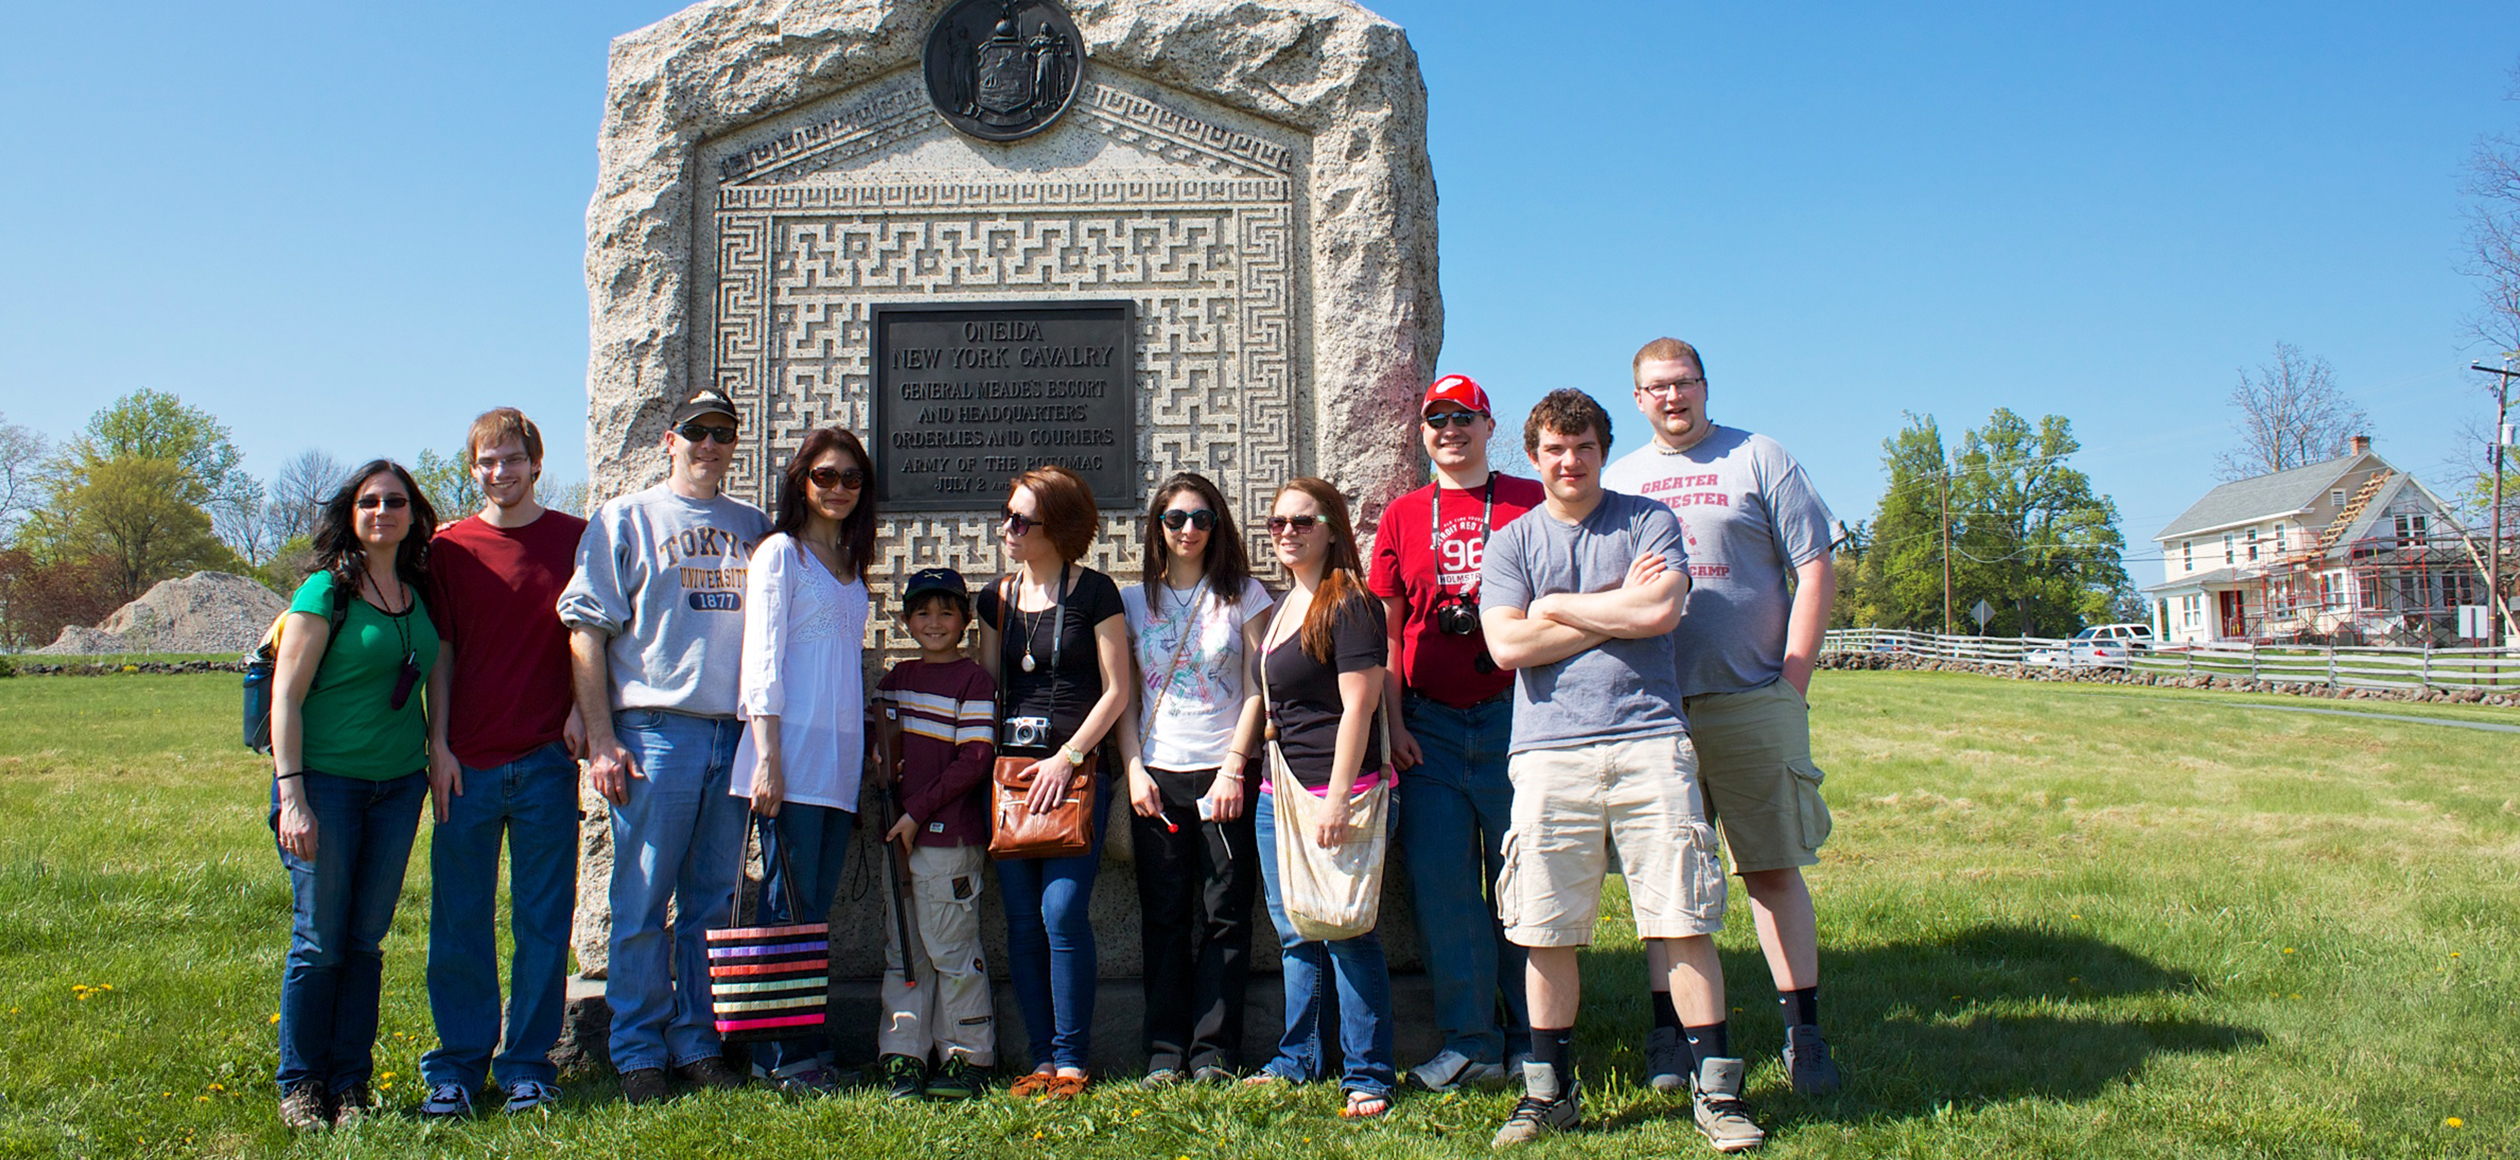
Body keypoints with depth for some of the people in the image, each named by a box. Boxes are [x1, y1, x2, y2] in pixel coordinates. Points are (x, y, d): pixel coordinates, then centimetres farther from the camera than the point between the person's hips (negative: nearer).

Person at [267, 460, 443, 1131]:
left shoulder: (418, 596, 9)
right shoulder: (326, 591, -6)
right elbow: (285, 697, -9)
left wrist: (435, 762, 11)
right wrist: (291, 795, -14)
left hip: (398, 788, 5)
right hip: (326, 781, -5)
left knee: (366, 941, 8)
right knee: (319, 941, 1)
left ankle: (350, 1086, 17)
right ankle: (300, 1086, 15)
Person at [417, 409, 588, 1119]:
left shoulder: (575, 540, 5)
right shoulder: (449, 547, 7)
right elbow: (439, 654, 6)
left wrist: (581, 709, -7)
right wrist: (438, 746, -1)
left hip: (546, 759, -1)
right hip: (467, 761, 1)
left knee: (543, 919, 5)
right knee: (459, 921, 6)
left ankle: (528, 1064, 16)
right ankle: (457, 1066, 18)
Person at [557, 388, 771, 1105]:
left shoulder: (753, 526, 16)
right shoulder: (625, 519, 5)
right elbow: (586, 630, 0)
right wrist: (600, 739, -8)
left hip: (736, 733, 4)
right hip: (654, 730, -4)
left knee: (714, 901, 9)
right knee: (643, 903, 0)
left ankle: (697, 1043, 19)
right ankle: (638, 1052, 11)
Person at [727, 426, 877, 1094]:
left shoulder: (851, 565, 20)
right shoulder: (780, 552, -1)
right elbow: (761, 659, -8)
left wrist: (869, 748, 17)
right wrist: (767, 757, -15)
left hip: (842, 756, 6)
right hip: (793, 752, -6)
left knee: (817, 906, 7)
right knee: (790, 905, -5)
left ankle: (805, 1046, 11)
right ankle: (782, 1053, 1)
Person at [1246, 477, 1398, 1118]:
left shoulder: (1349, 603, -9)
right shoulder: (1283, 607, 18)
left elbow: (1358, 704, -15)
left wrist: (1338, 798, -20)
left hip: (1339, 790, -8)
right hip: (1279, 793, 8)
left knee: (1347, 932, -3)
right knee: (1294, 934, 14)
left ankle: (1367, 1076, 5)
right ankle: (1296, 1060, 25)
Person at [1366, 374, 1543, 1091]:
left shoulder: (1531, 502, 5)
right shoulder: (1402, 517, 12)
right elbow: (1388, 632, 11)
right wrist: (1393, 723, 4)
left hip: (1513, 715, -2)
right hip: (1429, 728, 2)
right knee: (1441, 884, 2)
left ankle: (1531, 1040, 15)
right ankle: (1470, 1044, 13)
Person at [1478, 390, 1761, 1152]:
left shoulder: (1649, 521, 10)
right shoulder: (1510, 543, 12)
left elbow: (1660, 611, -8)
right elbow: (1507, 645, -3)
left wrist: (1556, 608, -1)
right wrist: (1616, 611, -2)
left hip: (1648, 739, -1)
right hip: (1549, 750, 1)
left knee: (1684, 921, -2)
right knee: (1547, 932, 3)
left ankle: (1717, 1089, 9)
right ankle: (1550, 1092, 17)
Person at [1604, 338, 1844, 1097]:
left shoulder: (1758, 459, 5)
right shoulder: (1616, 481, 15)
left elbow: (1815, 572, 1)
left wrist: (1792, 683, -6)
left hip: (1751, 704, -2)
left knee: (1773, 867, 1)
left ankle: (1803, 1029, 9)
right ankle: (1668, 1030, 14)